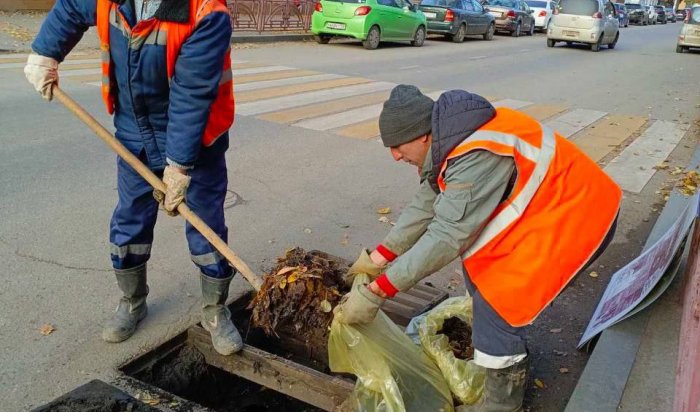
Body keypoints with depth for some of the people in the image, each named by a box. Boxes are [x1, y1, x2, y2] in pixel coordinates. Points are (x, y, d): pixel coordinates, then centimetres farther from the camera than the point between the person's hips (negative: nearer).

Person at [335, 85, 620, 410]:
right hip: (543, 207, 10)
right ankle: (509, 356, 34)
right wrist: (377, 258, 3)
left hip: (578, 217, -10)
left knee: (497, 304, -10)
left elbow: (446, 237, -32)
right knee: (479, 271, 14)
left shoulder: (476, 158, -33)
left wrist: (375, 292, -28)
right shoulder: (449, 141, -2)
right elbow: (424, 205, 4)